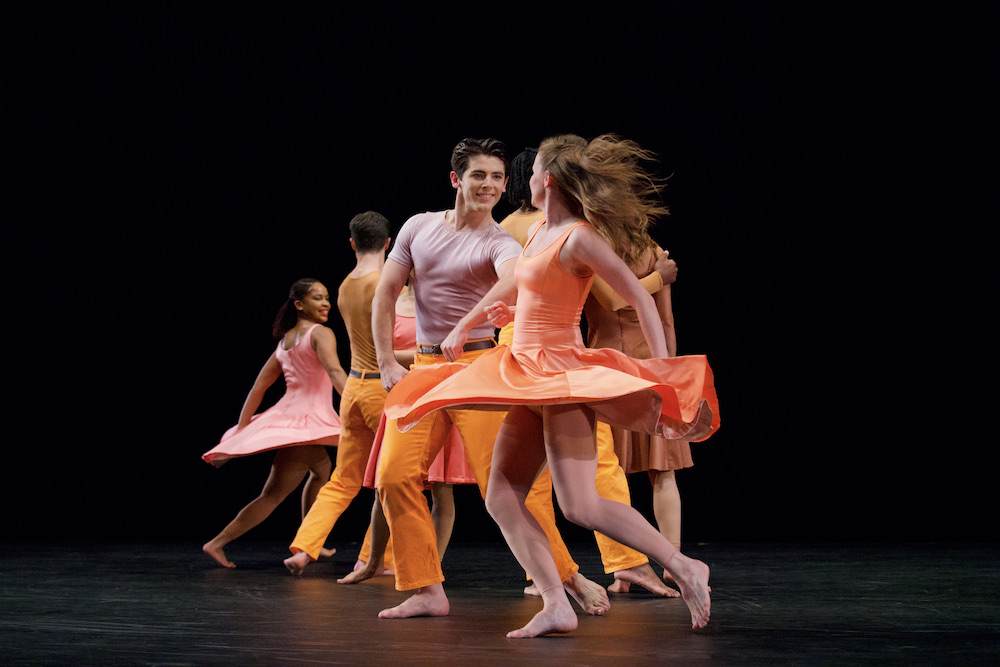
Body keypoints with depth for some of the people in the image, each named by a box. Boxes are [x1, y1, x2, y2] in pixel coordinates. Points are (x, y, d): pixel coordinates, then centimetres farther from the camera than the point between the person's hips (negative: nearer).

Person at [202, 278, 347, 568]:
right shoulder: (320, 333, -8)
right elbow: (335, 372, -27)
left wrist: (240, 431, 13)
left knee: (322, 470, 30)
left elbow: (258, 388, 13)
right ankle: (218, 543, -11)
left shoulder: (285, 340, 15)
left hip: (288, 413, 9)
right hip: (305, 420, -9)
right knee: (273, 495, -7)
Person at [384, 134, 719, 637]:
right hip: (532, 381, 10)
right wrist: (513, 311, 16)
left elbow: (640, 299, -15)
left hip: (563, 374, -10)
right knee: (502, 499, 1)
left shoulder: (581, 237, -13)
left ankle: (684, 569, -8)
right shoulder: (541, 232, 14)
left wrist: (661, 377, -19)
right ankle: (556, 606, -4)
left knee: (580, 506, -17)